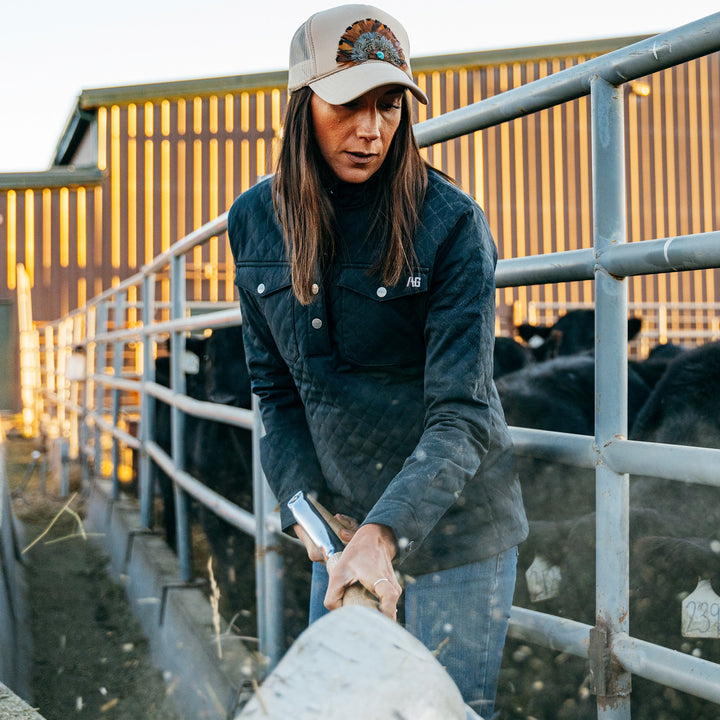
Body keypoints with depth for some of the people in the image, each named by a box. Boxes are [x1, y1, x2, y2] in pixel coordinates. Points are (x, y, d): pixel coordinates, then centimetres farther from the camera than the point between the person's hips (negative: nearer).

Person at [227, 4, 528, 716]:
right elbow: (274, 387, 5)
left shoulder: (449, 221, -16)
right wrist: (305, 504, -7)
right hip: (342, 521, 4)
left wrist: (384, 532, -34)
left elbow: (462, 411, -22)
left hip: (451, 521, -4)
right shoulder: (255, 221, -2)